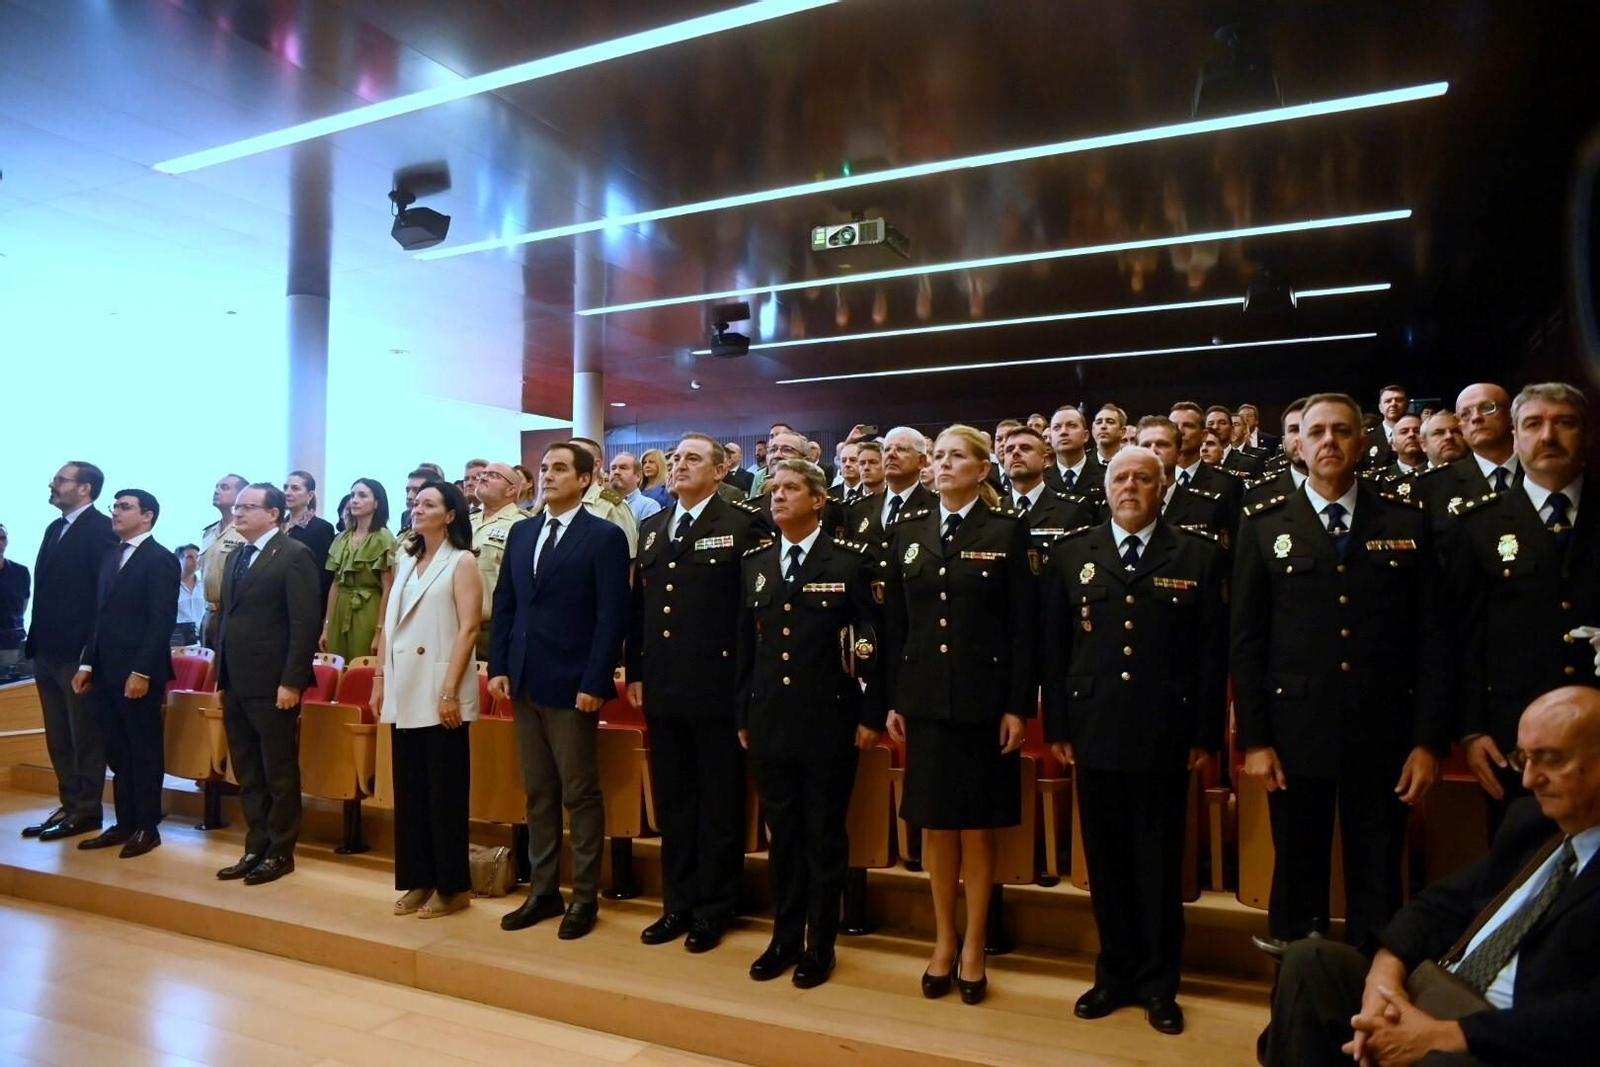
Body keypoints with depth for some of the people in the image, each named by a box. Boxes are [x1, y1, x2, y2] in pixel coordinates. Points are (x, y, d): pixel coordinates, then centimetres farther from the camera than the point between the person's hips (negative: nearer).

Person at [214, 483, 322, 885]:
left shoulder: (294, 555, -10)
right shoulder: (236, 556, 16)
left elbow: (306, 622, -15)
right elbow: (226, 617, 17)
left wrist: (291, 681, -19)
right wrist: (222, 677, 12)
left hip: (272, 685, -8)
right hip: (236, 685, 8)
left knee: (279, 774, 4)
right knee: (248, 776, 14)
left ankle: (280, 852, 15)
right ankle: (256, 848, 25)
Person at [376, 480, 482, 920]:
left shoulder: (462, 562, -4)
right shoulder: (404, 562, 15)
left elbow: (468, 628, -12)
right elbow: (389, 625, 17)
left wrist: (449, 691, -17)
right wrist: (380, 679, 10)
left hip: (440, 692, -6)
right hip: (405, 693, 6)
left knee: (445, 790, 0)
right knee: (410, 790, 10)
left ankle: (452, 886, 10)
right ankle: (418, 880, 20)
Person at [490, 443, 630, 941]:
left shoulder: (605, 536, -6)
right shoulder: (520, 532, 12)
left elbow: (612, 615, -11)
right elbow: (504, 604, 13)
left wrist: (594, 682, -16)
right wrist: (498, 667, 4)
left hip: (572, 684, -6)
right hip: (525, 682, 6)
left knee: (580, 794, 3)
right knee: (537, 793, 13)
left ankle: (584, 897, 15)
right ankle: (543, 890, 25)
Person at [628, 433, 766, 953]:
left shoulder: (743, 526, -6)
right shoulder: (652, 528, 13)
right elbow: (639, 604, 14)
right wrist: (635, 672, 10)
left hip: (716, 686, -6)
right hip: (662, 688, 6)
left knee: (719, 805, 7)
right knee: (671, 802, 15)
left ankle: (714, 909, 20)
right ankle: (677, 903, 29)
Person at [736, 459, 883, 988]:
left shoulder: (851, 560, -5)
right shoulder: (753, 563, 9)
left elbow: (872, 641, -6)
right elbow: (744, 642, 10)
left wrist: (870, 715, -8)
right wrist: (742, 714, 10)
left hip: (829, 721, -4)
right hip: (770, 721, 4)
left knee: (824, 837, 8)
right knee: (782, 835, 14)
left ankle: (820, 944, 22)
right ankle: (784, 937, 29)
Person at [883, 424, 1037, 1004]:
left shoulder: (1007, 531, -3)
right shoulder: (908, 532, 7)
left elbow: (1024, 626, -5)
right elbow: (895, 623, 7)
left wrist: (1018, 706, -9)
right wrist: (892, 700, 4)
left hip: (983, 699, -3)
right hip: (925, 699, 3)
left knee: (977, 826, 7)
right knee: (935, 824, 11)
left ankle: (973, 946, 23)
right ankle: (943, 940, 27)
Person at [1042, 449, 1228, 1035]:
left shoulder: (1200, 554, 1)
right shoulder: (1070, 553, 5)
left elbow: (1213, 651, 0)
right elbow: (1053, 646, 5)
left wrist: (1207, 733, -3)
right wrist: (1057, 725, 2)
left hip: (1165, 733, -1)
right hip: (1094, 731, 2)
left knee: (1159, 864, 9)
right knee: (1106, 862, 11)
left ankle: (1159, 983, 25)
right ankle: (1115, 973, 28)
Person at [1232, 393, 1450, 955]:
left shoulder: (1407, 522, 4)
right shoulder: (1264, 525, 2)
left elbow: (1432, 637, 3)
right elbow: (1246, 640, 0)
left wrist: (1430, 740, -3)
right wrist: (1253, 739, -4)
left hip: (1382, 734, 1)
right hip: (1295, 732, 0)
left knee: (1377, 885, 11)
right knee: (1297, 876, 11)